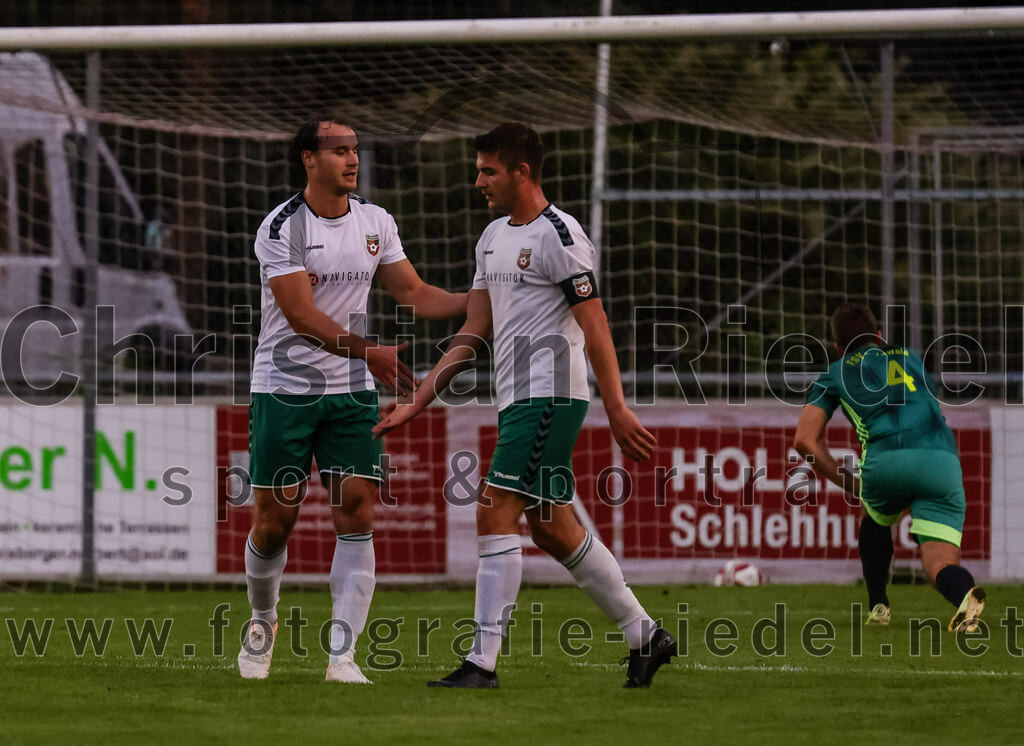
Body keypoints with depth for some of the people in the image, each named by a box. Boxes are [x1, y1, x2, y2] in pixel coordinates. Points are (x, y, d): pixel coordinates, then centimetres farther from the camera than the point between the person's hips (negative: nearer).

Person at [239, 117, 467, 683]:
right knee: (275, 520, 1)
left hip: (352, 391, 4)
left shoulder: (375, 223, 6)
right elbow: (303, 316, -19)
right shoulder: (281, 228, -12)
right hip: (284, 388, -4)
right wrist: (367, 353, -29)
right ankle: (263, 623, 29)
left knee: (357, 515, -9)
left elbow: (413, 294, 13)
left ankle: (342, 654, -9)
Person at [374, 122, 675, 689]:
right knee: (551, 528, 11)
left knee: (496, 513, -15)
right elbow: (472, 334, 19)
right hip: (516, 400, 9)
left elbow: (594, 327, -14)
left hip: (549, 395, -9)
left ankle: (483, 662, -16)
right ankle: (644, 635, 21)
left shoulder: (558, 235, -10)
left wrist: (617, 410, -19)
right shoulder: (492, 238, 17)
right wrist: (416, 402, 14)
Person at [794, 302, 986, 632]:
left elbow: (804, 440, 16)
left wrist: (850, 483, 23)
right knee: (940, 561, -3)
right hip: (943, 458, 1)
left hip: (887, 459, -1)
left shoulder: (834, 374, 25)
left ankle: (878, 605, 28)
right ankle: (963, 592, -36)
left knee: (875, 521, 33)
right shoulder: (911, 358, 35)